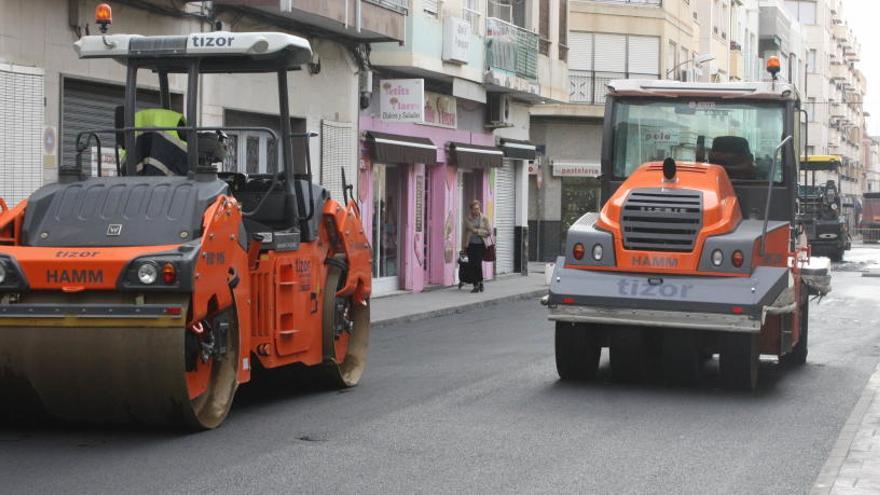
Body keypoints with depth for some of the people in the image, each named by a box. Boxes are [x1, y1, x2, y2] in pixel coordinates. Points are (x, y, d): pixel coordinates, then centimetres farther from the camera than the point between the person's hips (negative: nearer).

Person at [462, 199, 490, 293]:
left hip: (480, 244, -2)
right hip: (470, 245, 2)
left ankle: (480, 282, 11)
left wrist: (477, 231, -8)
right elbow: (464, 231, 8)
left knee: (478, 264, -11)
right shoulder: (467, 218, 5)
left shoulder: (484, 219, 3)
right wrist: (463, 245, 5)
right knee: (471, 265, -2)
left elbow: (488, 232, 3)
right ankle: (476, 285, 7)